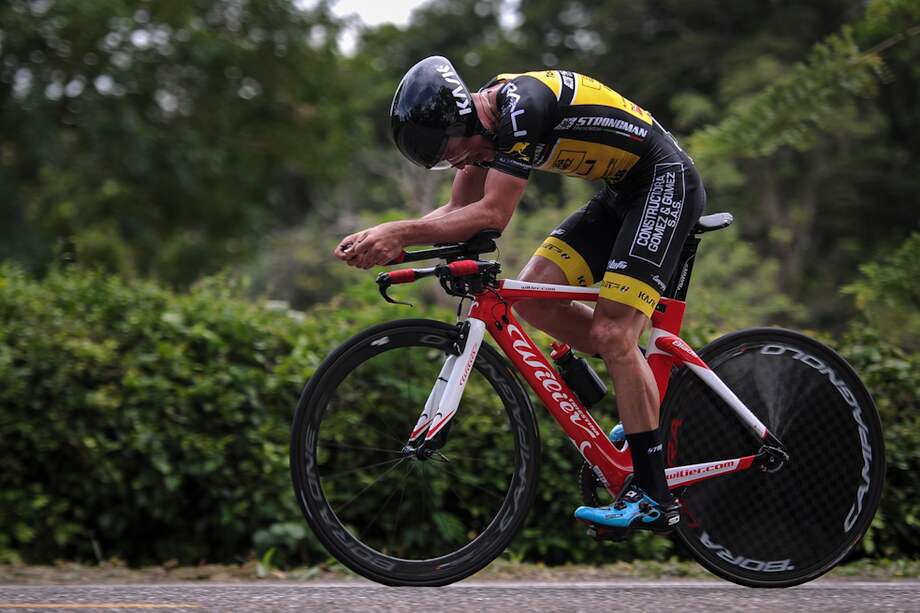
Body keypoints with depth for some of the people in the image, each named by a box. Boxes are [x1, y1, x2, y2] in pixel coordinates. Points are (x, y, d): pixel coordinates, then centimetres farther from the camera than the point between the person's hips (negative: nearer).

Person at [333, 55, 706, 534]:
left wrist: (400, 233, -30)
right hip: (620, 193, 9)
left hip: (665, 184, -9)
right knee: (533, 298, -1)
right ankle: (644, 390, 13)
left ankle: (653, 497, -12)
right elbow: (459, 212, 4)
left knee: (610, 333, -16)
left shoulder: (519, 107, -27)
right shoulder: (482, 117, 1)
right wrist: (381, 237, -10)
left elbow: (492, 215, -30)